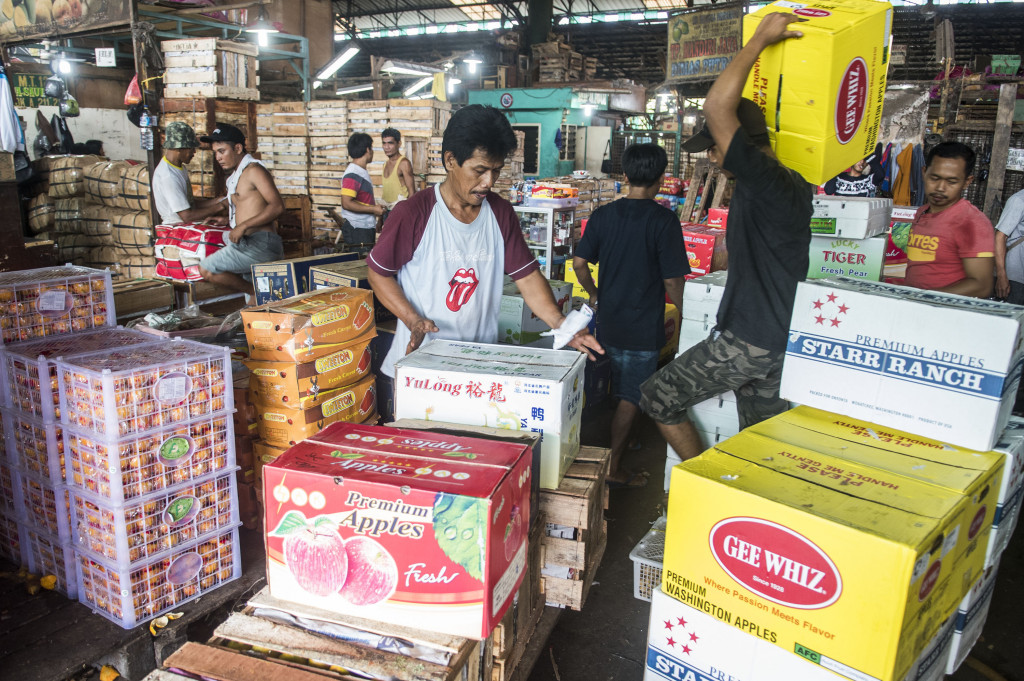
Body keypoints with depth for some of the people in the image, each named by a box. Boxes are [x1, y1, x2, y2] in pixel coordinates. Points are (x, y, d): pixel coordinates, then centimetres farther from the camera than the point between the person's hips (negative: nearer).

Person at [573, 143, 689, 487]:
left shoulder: (603, 214, 0)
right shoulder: (663, 219, -14)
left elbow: (579, 262, 2)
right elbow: (672, 280, -14)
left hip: (608, 321, 5)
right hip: (643, 327, -5)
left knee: (619, 392, 23)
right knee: (631, 398, 6)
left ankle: (619, 443, 38)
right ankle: (613, 466, 13)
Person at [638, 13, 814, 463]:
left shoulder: (767, 184, -21)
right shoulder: (794, 186, 8)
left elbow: (717, 108, -28)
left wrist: (759, 40, -18)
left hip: (746, 341, -10)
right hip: (780, 340, 10)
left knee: (658, 398, 4)